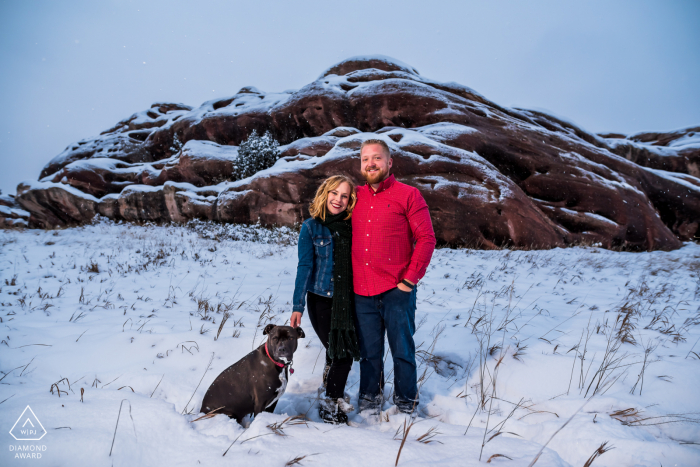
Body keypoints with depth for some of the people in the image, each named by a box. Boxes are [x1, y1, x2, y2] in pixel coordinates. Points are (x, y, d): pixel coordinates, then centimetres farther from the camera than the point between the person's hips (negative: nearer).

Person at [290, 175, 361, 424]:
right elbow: (304, 267, -5)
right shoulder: (311, 227, -3)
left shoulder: (352, 226, 4)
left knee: (345, 351, 2)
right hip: (320, 300, -3)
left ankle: (333, 396, 26)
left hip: (347, 300, 3)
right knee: (339, 352, -3)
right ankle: (329, 402, 19)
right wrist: (298, 305, -9)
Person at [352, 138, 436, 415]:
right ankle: (370, 398, 30)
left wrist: (410, 279, -9)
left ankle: (406, 402, 25)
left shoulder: (408, 195, -2)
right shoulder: (355, 197, 11)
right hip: (362, 292, 4)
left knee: (402, 350, 7)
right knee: (369, 352, 12)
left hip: (397, 291, -3)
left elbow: (426, 239, -5)